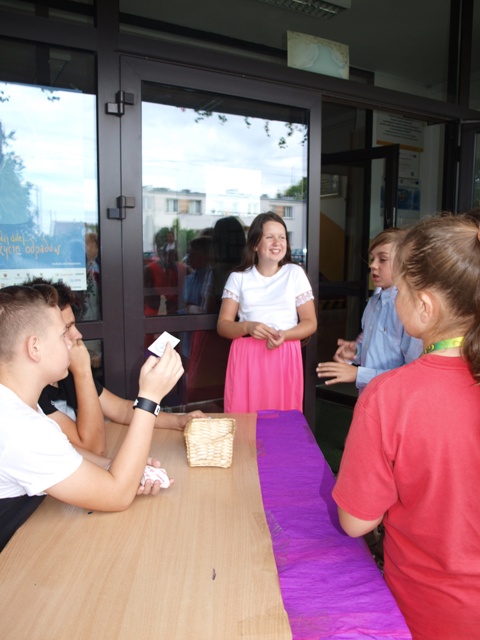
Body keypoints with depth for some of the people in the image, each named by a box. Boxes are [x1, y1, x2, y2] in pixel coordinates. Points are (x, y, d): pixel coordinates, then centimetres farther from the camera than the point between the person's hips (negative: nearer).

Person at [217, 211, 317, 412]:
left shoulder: (295, 273, 5)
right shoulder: (238, 277, 7)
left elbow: (310, 322, 4)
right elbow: (222, 325, 3)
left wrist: (285, 335, -15)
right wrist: (248, 327, -17)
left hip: (284, 357, 0)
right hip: (246, 357, 0)